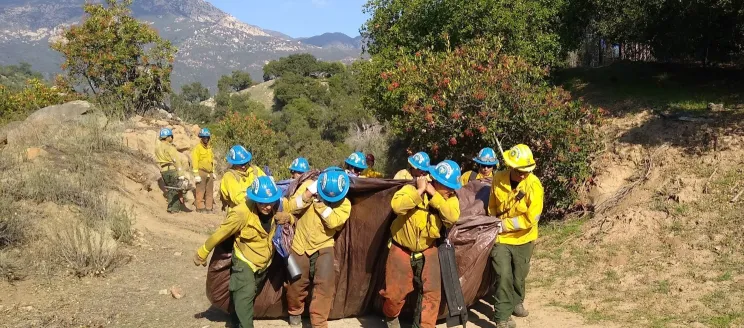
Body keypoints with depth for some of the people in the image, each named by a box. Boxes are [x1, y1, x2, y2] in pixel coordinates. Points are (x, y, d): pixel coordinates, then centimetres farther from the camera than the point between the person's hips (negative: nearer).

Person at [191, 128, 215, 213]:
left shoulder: (209, 147, 16)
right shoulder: (197, 148, -5)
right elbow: (195, 161, -9)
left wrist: (213, 172, 20)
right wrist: (196, 174, -15)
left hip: (209, 173, 7)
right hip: (201, 172, -6)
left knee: (210, 191, 6)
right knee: (200, 191, -6)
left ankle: (208, 208, 11)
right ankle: (200, 207, -1)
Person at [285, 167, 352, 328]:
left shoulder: (344, 204, -10)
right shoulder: (308, 186, -7)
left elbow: (334, 222, -27)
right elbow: (289, 208, -11)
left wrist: (320, 203, -29)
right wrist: (307, 196, -25)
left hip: (323, 247, -1)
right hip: (301, 246, 1)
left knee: (325, 283, -15)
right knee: (296, 284, 11)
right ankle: (295, 312, 40)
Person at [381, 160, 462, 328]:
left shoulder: (450, 198, -7)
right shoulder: (412, 190, -17)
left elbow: (452, 217, -27)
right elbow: (397, 206, -35)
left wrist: (434, 195, -27)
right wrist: (419, 191, -32)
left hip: (428, 251, 3)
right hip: (402, 250, -2)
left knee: (432, 291, -4)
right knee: (395, 292, 5)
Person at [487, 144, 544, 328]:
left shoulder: (534, 185, -21)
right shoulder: (498, 179, -12)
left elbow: (531, 218, -23)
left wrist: (504, 224, -22)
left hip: (523, 239, 0)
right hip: (500, 237, 0)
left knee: (519, 277, 17)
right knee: (504, 276, -9)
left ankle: (516, 302, 46)